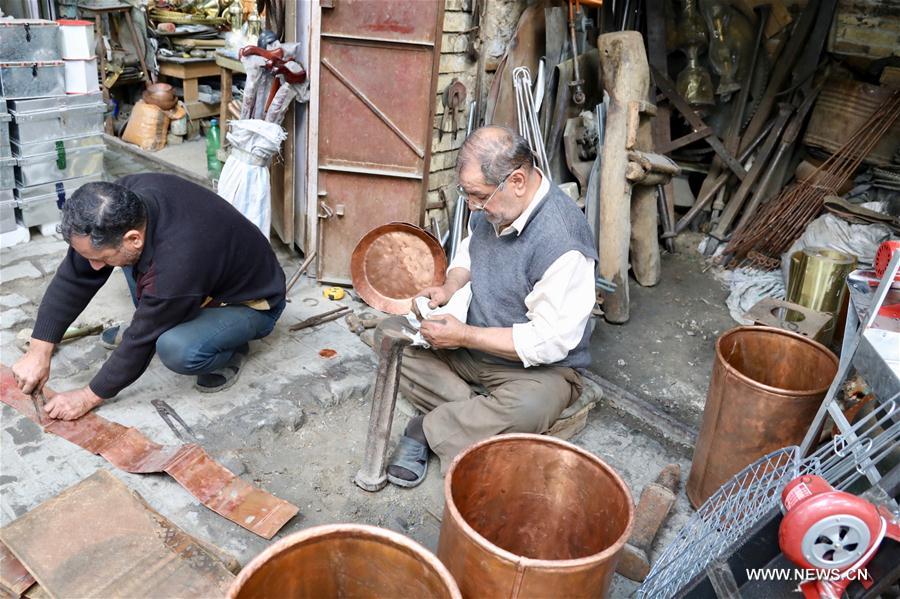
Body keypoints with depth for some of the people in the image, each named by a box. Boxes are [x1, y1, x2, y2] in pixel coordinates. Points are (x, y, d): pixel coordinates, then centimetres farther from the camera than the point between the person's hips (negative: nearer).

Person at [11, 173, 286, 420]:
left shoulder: (178, 265, -40)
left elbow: (143, 343, -25)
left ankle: (230, 350, -4)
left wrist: (89, 397, -12)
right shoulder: (124, 197, -20)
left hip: (251, 303, -8)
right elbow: (74, 276, -10)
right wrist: (39, 351, -10)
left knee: (178, 349, -35)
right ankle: (148, 325, 14)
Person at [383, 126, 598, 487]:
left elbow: (549, 341, -26)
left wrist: (464, 335, -23)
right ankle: (477, 415, -13)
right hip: (471, 346, 7)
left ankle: (427, 429, -14)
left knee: (527, 409, -39)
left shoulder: (561, 241, -29)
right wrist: (450, 287, -6)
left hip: (539, 367, -7)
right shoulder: (491, 204, -6)